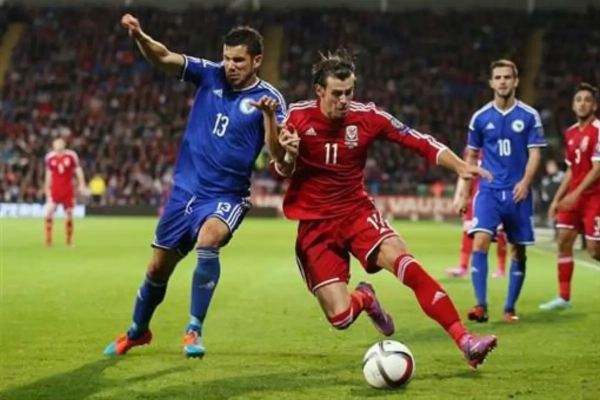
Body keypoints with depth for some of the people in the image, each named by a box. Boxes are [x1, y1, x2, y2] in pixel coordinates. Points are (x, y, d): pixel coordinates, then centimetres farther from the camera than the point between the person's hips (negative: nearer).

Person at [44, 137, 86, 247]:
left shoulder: (71, 155, -5)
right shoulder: (50, 157, 1)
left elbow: (78, 170, 1)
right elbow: (49, 175, 11)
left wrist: (82, 185, -5)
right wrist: (47, 189, 11)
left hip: (68, 190, 0)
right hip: (55, 190, 0)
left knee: (69, 215, 4)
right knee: (49, 212, -12)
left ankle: (69, 240, 16)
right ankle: (48, 240, -6)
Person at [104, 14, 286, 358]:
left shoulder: (268, 98, -10)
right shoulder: (210, 75, -1)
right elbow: (163, 58, -9)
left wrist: (268, 115, -38)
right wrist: (140, 37, -29)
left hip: (226, 196, -4)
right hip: (185, 189, 4)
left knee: (208, 239, -34)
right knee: (159, 267, 12)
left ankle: (195, 331, -24)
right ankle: (138, 332, 38)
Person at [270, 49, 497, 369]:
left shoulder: (366, 117, -8)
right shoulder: (298, 117, -9)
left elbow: (418, 141, -7)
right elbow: (282, 172, -1)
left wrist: (460, 167, -19)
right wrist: (288, 156, -24)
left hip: (357, 211, 1)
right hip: (315, 222, -1)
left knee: (406, 264, -28)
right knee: (341, 317, -13)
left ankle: (465, 342, -27)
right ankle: (365, 299, 27)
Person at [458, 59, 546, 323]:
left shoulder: (529, 116, 0)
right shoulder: (480, 117, 5)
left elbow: (535, 153, -2)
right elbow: (472, 156, 13)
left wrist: (525, 182, -19)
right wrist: (465, 194, 12)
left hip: (518, 193, 0)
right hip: (489, 190, 0)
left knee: (518, 251, 5)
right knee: (480, 241, -18)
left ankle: (510, 308, 18)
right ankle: (481, 306, -17)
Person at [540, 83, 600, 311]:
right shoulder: (571, 133, 11)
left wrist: (576, 194, -21)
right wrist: (557, 199, 15)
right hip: (574, 197, 7)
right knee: (564, 241, 3)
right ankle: (564, 297, 9)